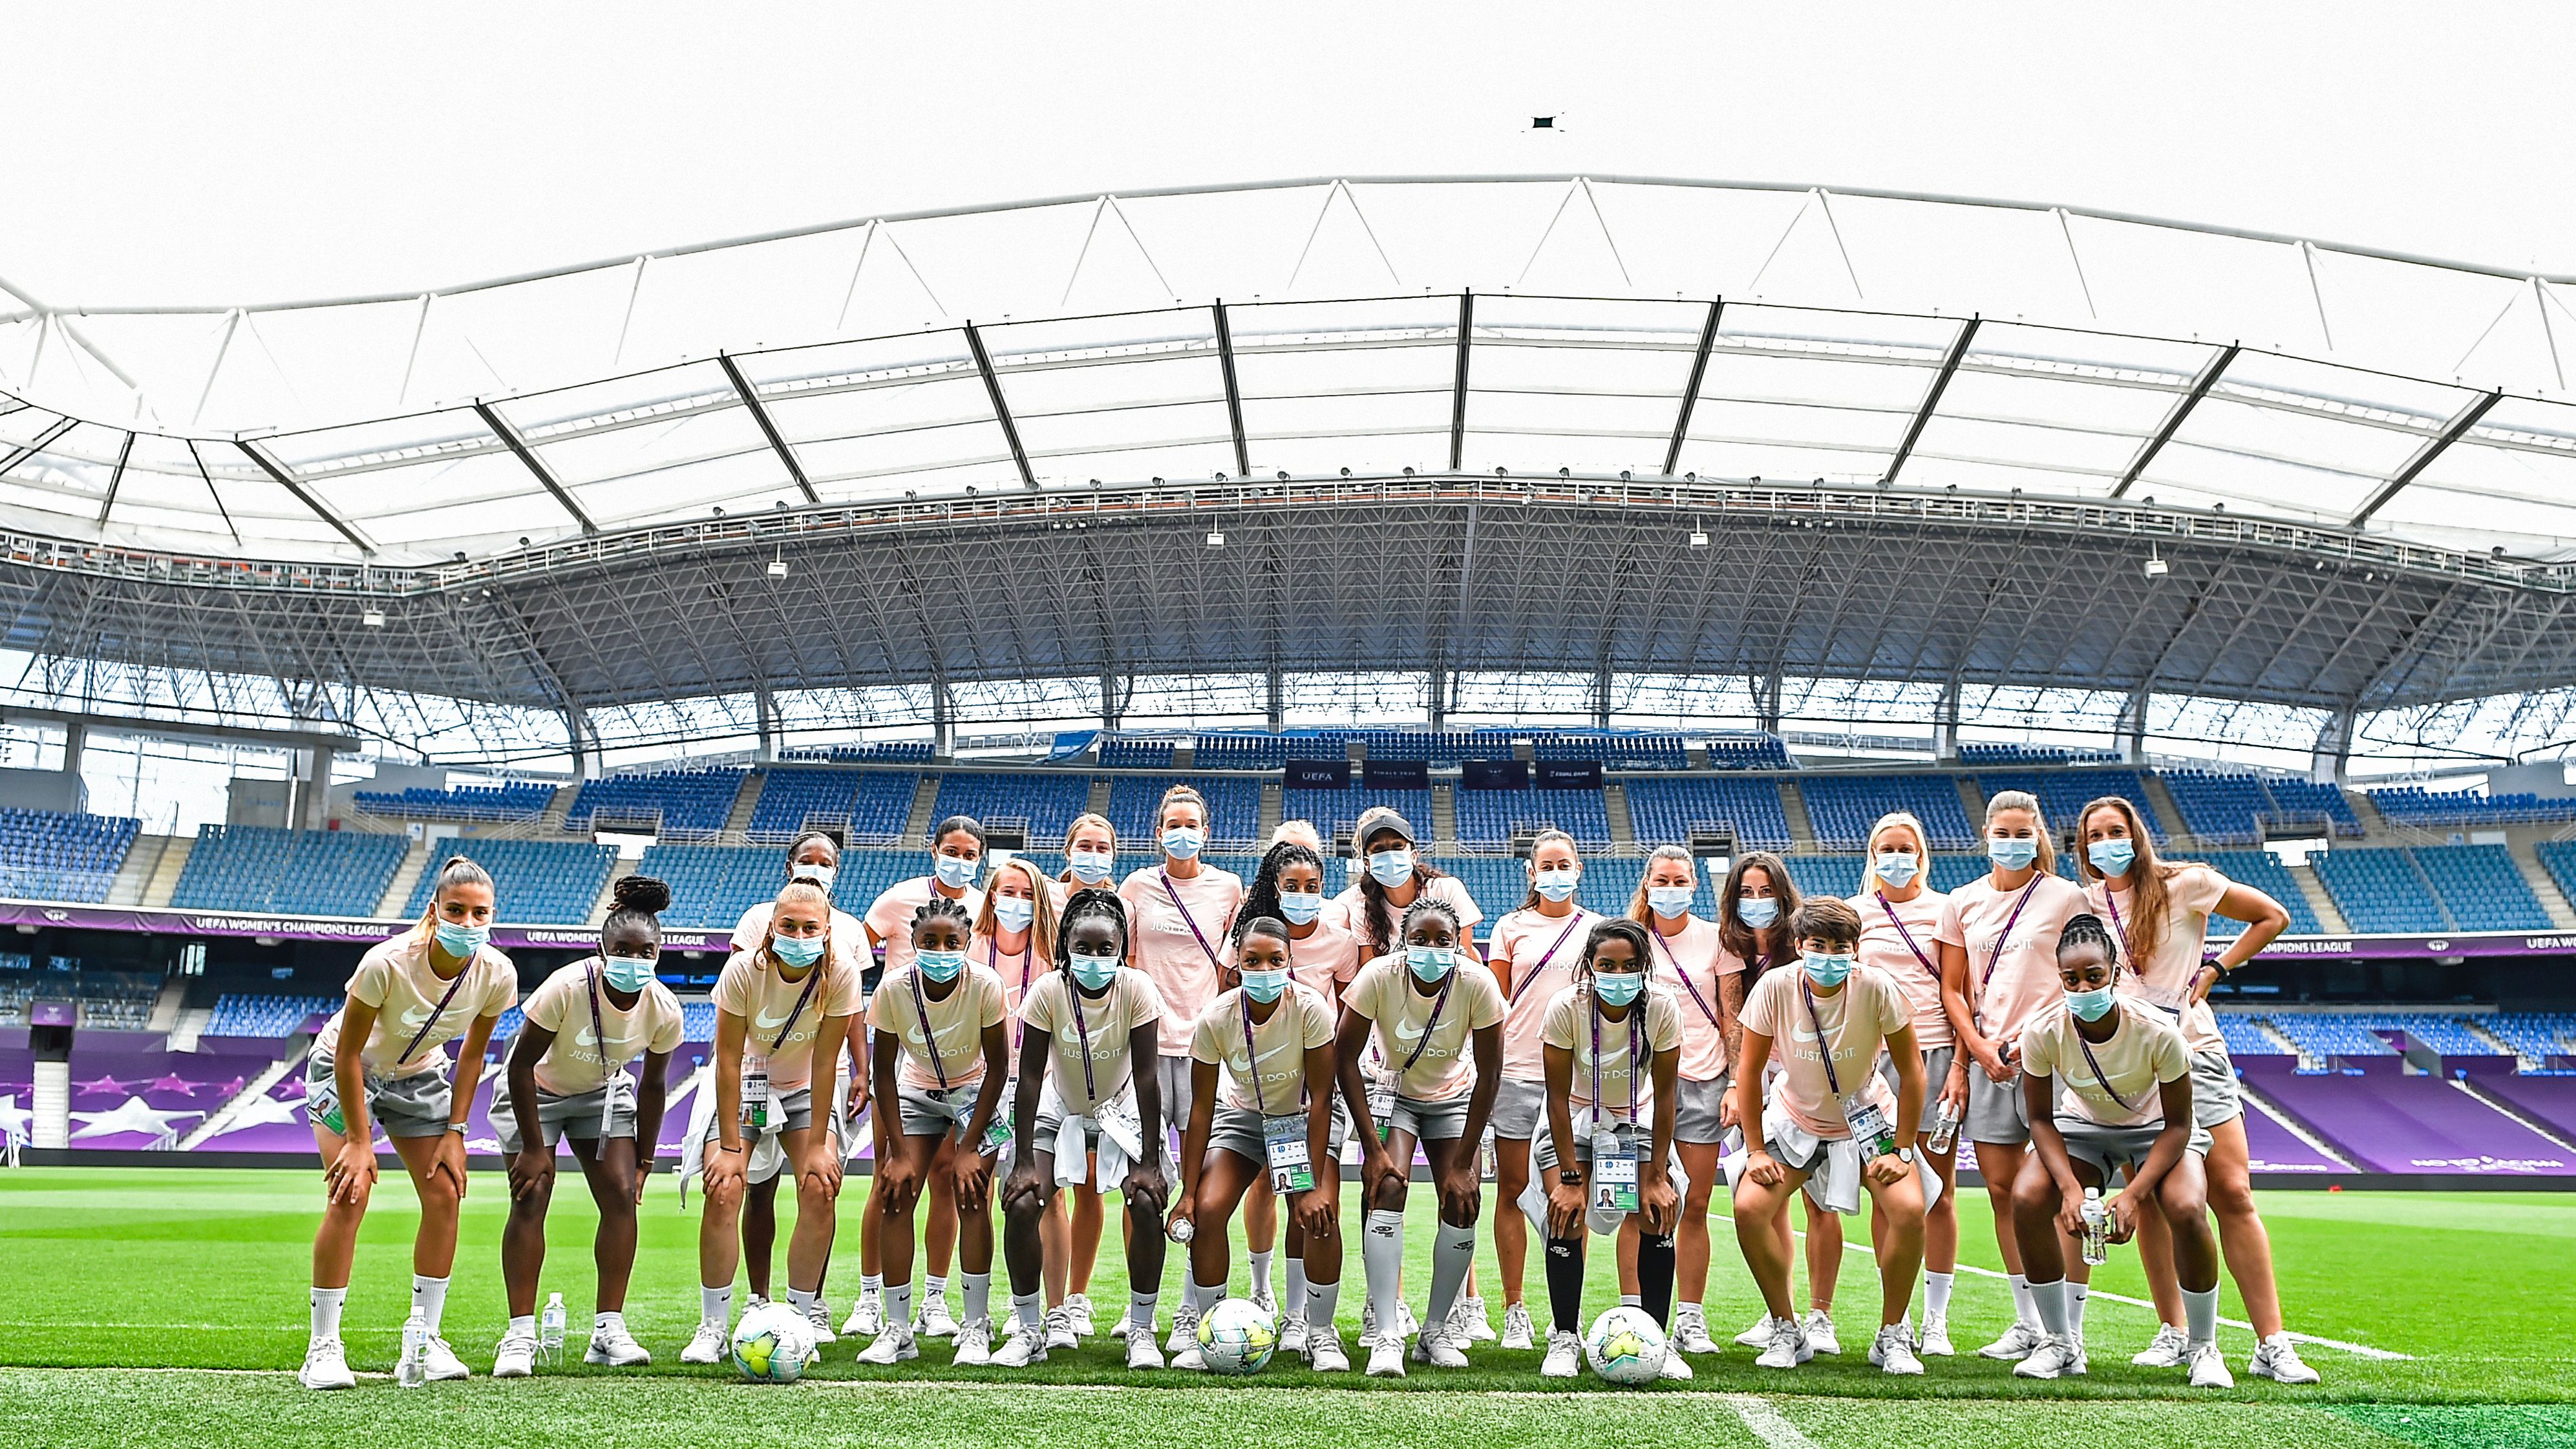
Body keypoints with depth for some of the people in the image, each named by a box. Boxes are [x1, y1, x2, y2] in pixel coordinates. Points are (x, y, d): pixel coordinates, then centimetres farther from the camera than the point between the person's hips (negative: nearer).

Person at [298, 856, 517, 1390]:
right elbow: (348, 1053, -24)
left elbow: (472, 1055, -6)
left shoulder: (497, 975, -23)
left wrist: (455, 1132, -8)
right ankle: (323, 1348, -5)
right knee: (349, 1196, -17)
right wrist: (359, 1141, -22)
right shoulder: (387, 963, -35)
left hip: (419, 1075, 4)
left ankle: (425, 1338, 8)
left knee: (445, 1195, -6)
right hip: (347, 1069, -4)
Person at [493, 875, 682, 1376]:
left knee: (622, 1194, -10)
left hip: (602, 1092, 3)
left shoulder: (664, 1010, -22)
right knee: (530, 1198, -13)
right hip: (534, 1092, -3)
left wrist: (644, 1161, -3)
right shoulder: (566, 988, -34)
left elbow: (652, 1086, -6)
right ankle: (520, 1336, -5)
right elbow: (521, 1065, -23)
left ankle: (609, 1332, -2)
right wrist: (534, 1147, -20)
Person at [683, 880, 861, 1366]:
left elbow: (824, 1063, -18)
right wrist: (730, 1146, -23)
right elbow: (728, 1061, -22)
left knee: (821, 1189, -16)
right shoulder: (743, 970, -25)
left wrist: (818, 1146, -18)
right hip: (741, 1087, -1)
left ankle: (799, 1322, -2)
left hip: (804, 1089, 1)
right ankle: (713, 1327, -4)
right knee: (723, 1189, -17)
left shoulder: (840, 975, -23)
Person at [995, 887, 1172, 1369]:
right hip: (1060, 1109, 1)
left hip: (1123, 1109, -1)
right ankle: (1028, 1330, 3)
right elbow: (1030, 1078, -19)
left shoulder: (1137, 989, -24)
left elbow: (1145, 1077, -21)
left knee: (1147, 1203, -19)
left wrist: (1149, 1159, -22)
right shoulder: (1047, 991, -23)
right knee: (1021, 1205, -16)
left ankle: (1141, 1330, 0)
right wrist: (1023, 1162, -20)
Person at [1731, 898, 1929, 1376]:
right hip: (1794, 1119, 1)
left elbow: (1911, 1069, -12)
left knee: (1909, 1209, -23)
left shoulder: (1878, 988, -23)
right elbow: (1749, 1070, -10)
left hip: (1867, 1118, -1)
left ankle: (1891, 1337, 0)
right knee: (1749, 1208, -18)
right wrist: (1756, 1150, -10)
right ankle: (1786, 1333, 2)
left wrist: (1902, 1150, -12)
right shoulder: (1774, 987, -21)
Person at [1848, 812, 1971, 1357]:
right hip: (1874, 1057, 1)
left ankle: (1936, 1320, 8)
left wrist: (1959, 1065, -7)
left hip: (1935, 1054, -1)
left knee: (1937, 1192, 0)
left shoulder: (1943, 908, 7)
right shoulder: (1854, 912, 12)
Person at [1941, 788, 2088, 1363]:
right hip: (1988, 1058, 4)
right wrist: (1979, 1046, -2)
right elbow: (1952, 988, 12)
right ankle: (2027, 1322, 17)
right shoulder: (1965, 901, 11)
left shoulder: (2065, 896, 1)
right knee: (2002, 1191, 6)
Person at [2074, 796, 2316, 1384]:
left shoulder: (2184, 884, 1)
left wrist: (2215, 969, 1)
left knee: (2233, 1193, -8)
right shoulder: (2084, 905, 9)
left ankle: (2272, 1345, -4)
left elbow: (2272, 917, 10)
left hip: (2193, 1053, -2)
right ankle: (2172, 1333, 14)